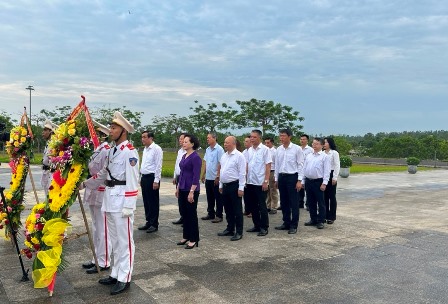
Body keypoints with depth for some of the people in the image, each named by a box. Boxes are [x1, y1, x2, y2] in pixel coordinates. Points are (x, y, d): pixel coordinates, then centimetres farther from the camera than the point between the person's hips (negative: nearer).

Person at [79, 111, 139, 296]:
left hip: (122, 199, -9)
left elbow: (132, 181, -17)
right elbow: (104, 173, 21)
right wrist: (85, 184, 18)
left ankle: (124, 279, 11)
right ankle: (115, 274, 29)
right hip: (109, 198, 9)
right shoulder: (112, 150, 14)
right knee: (114, 240, 17)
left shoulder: (129, 151, -13)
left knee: (124, 240, 1)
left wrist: (128, 206, -18)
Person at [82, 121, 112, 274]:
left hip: (101, 194, -9)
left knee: (102, 230, 0)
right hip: (93, 193, 9)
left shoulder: (107, 151, -16)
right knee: (96, 229, 17)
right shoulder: (96, 150, 12)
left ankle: (103, 263, 11)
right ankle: (97, 258, 29)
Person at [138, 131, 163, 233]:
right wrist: (141, 178, 15)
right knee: (146, 202, 14)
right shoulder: (145, 149, 13)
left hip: (152, 178, -8)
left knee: (153, 202, 0)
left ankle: (154, 224, 10)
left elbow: (158, 166, -15)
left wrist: (156, 181, -18)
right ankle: (148, 222, 25)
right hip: (144, 178, 8)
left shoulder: (156, 149, -12)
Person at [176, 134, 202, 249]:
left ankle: (194, 240, 10)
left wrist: (192, 192, -21)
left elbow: (196, 176, -18)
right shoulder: (184, 156, 11)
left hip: (191, 189, -8)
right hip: (183, 189, 8)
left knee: (192, 214, 0)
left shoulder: (196, 157, -14)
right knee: (185, 213, 14)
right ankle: (186, 236, 25)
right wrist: (178, 187, 17)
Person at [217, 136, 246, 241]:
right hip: (225, 186, 8)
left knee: (237, 210, 0)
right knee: (228, 209, 15)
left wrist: (241, 188, -17)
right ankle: (230, 229, 27)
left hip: (234, 185, -7)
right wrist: (220, 185, 16)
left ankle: (239, 232, 8)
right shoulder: (224, 156, 12)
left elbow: (242, 173, -14)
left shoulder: (239, 156, -11)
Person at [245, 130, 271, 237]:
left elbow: (268, 166, -10)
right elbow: (247, 165, 13)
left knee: (262, 206, 0)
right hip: (250, 182, 6)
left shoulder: (265, 149, -7)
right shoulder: (249, 150, 9)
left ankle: (264, 227, 10)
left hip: (260, 183, -6)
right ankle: (257, 225, 24)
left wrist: (266, 181, -15)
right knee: (252, 206, 12)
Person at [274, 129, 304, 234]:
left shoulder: (297, 149, -8)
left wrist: (299, 180, -11)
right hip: (281, 177, 5)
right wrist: (276, 179, 11)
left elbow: (300, 165, -7)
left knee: (293, 203, 0)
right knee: (284, 202, 12)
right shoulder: (279, 149, 6)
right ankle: (286, 223, 24)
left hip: (292, 177, -5)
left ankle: (294, 225, 9)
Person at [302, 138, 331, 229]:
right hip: (308, 181, 6)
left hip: (318, 181, -6)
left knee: (320, 202, 2)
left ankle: (321, 221, 9)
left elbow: (326, 171, -9)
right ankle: (313, 219, 23)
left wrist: (324, 183, -15)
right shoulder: (308, 156, 11)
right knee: (310, 202, 12)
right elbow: (304, 169, 12)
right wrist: (303, 181, 9)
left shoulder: (324, 156, -5)